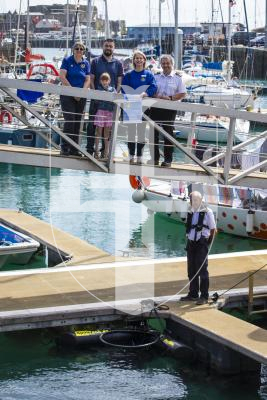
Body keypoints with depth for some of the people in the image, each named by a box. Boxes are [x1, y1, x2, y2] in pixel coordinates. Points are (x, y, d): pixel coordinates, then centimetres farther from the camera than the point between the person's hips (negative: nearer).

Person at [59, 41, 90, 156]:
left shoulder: (86, 63, 10)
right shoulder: (67, 60, -1)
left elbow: (87, 80, 6)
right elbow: (62, 77, -9)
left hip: (81, 96, 4)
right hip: (67, 95, -4)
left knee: (78, 122, 5)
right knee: (70, 120, -13)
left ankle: (74, 149, 12)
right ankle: (65, 148, -8)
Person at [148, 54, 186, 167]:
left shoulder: (177, 78, 3)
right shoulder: (156, 77, 11)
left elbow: (182, 94, -2)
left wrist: (170, 98, -14)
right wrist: (157, 96, -11)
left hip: (170, 109, -3)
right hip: (156, 108, 3)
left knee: (168, 133, 1)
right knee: (154, 133, 3)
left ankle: (168, 159, 6)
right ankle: (154, 158, 11)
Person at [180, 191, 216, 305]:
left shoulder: (207, 212, -6)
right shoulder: (190, 213, 12)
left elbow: (213, 229, -1)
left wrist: (209, 242, -3)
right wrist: (188, 242, 13)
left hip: (201, 244, -6)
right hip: (191, 243, 6)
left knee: (202, 270, -6)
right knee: (191, 270, 10)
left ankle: (204, 296, -3)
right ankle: (193, 294, 19)